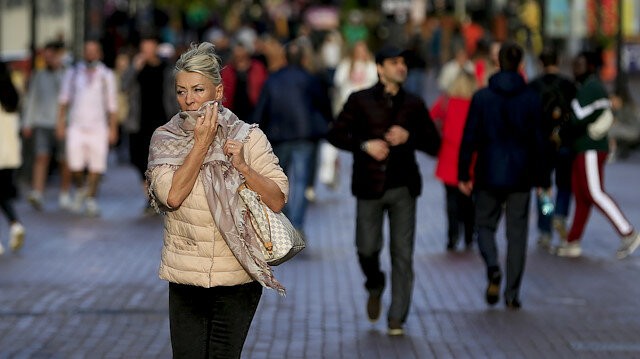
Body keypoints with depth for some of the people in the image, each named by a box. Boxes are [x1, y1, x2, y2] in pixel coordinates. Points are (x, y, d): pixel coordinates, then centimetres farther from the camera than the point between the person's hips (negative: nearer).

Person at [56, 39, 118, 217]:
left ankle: (91, 199, 11)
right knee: (75, 165, -11)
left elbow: (112, 104, 8)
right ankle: (79, 190, 17)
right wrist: (60, 122, 7)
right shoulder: (73, 73, 8)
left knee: (97, 166, -6)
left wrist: (113, 129, 3)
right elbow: (64, 100, 14)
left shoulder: (106, 75, 7)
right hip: (76, 126, 0)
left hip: (98, 128, 0)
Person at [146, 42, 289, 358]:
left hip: (237, 276, -1)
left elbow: (278, 200, -3)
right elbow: (171, 195, -13)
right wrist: (202, 143, -13)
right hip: (184, 276, 1)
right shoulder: (165, 138, 1)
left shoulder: (248, 138, -1)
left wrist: (242, 167, -17)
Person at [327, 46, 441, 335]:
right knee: (367, 248, -3)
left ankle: (396, 320, 3)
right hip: (369, 186, -1)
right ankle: (375, 287, 32)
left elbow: (434, 143, 9)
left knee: (402, 254, -2)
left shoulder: (413, 104, 8)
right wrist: (365, 145, -14)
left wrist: (409, 137, -10)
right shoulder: (360, 101, 3)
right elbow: (336, 134, 1)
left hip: (403, 186, 1)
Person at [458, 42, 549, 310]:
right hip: (520, 176, 1)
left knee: (485, 225, 14)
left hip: (488, 175, -1)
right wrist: (542, 179, 6)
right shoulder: (531, 98, -4)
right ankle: (512, 294, 5)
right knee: (517, 233, 7)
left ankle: (493, 269, -14)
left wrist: (463, 175, 3)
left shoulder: (482, 97, -6)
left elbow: (470, 138, -4)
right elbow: (538, 140, -1)